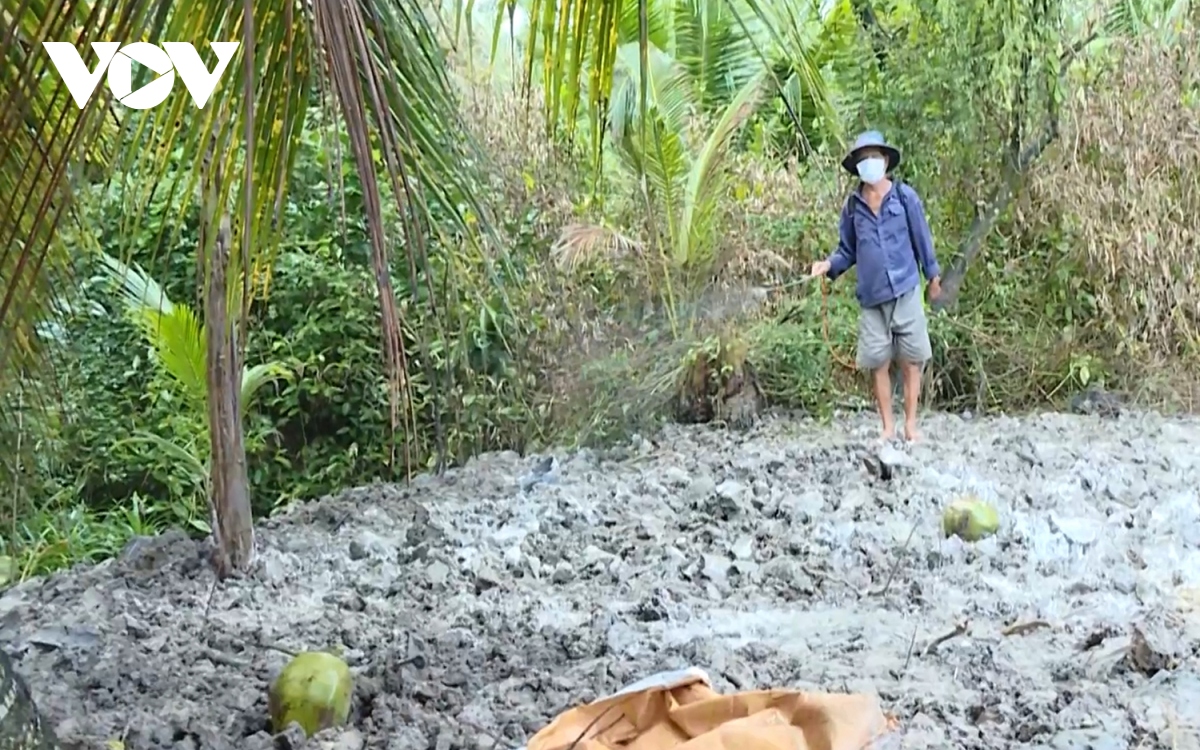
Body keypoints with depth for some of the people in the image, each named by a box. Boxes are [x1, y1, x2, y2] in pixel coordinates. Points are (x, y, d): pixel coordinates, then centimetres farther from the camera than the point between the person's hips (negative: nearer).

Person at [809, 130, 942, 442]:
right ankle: (888, 427, 12)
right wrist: (829, 265, -9)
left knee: (911, 360, 2)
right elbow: (848, 251, 9)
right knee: (878, 363, 3)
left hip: (906, 291, -2)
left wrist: (933, 276, 9)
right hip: (871, 297, 2)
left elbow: (921, 238, 5)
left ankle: (911, 425, 10)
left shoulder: (904, 196, 0)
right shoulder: (852, 206, 5)